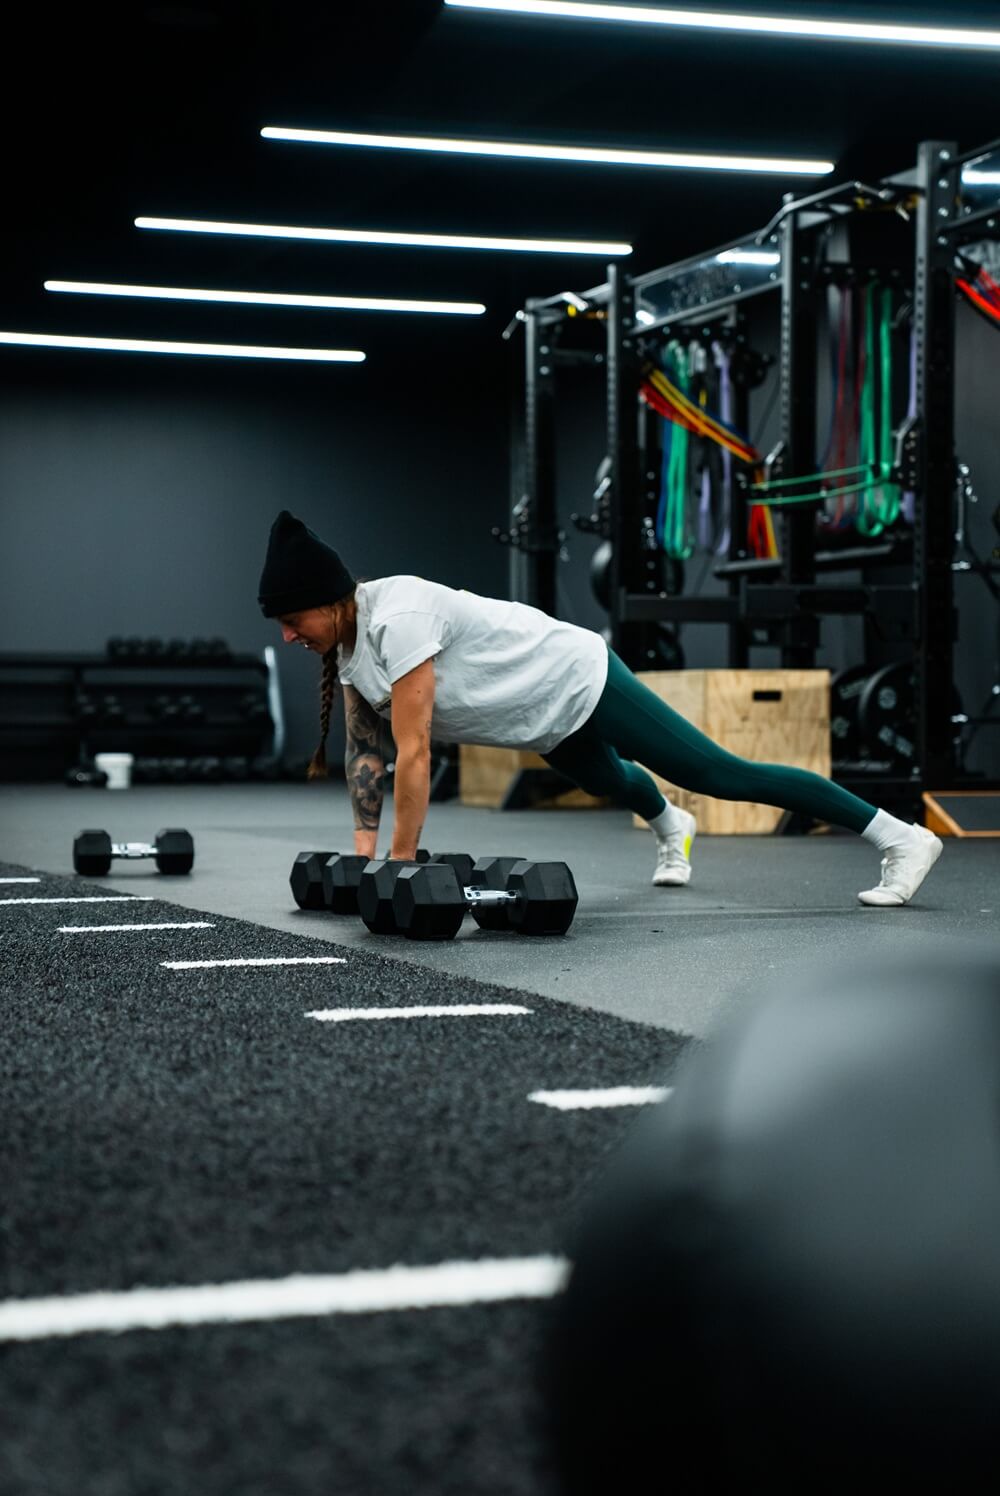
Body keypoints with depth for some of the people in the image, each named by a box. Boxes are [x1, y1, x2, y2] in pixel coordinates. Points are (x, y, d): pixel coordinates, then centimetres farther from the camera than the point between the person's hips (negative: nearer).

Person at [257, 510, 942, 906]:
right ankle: (671, 829, 72)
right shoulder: (347, 642, -6)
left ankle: (902, 837, 0)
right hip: (549, 719, 9)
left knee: (720, 773, -6)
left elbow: (413, 753, -35)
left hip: (579, 682, -9)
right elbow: (365, 748, 0)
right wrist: (364, 851, -6)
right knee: (604, 780, 36)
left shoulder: (397, 617, -33)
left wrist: (402, 866, -33)